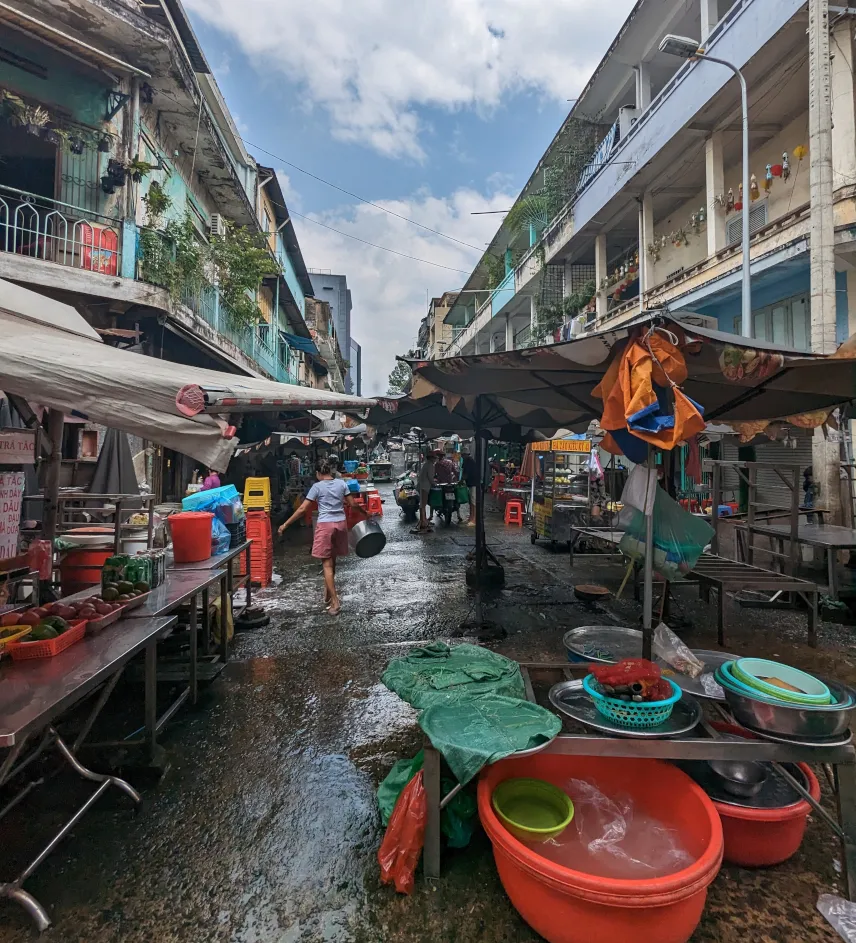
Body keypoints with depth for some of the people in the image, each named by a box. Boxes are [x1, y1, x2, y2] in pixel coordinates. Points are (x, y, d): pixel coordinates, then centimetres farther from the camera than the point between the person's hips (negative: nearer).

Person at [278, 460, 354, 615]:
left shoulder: (317, 486, -6)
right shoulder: (341, 483, 4)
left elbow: (302, 509, -8)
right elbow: (351, 504, 7)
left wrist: (285, 525, -1)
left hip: (325, 525, -5)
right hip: (340, 523, 5)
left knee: (327, 564, 0)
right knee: (332, 561, 18)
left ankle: (335, 602, -3)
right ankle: (328, 595, 29)